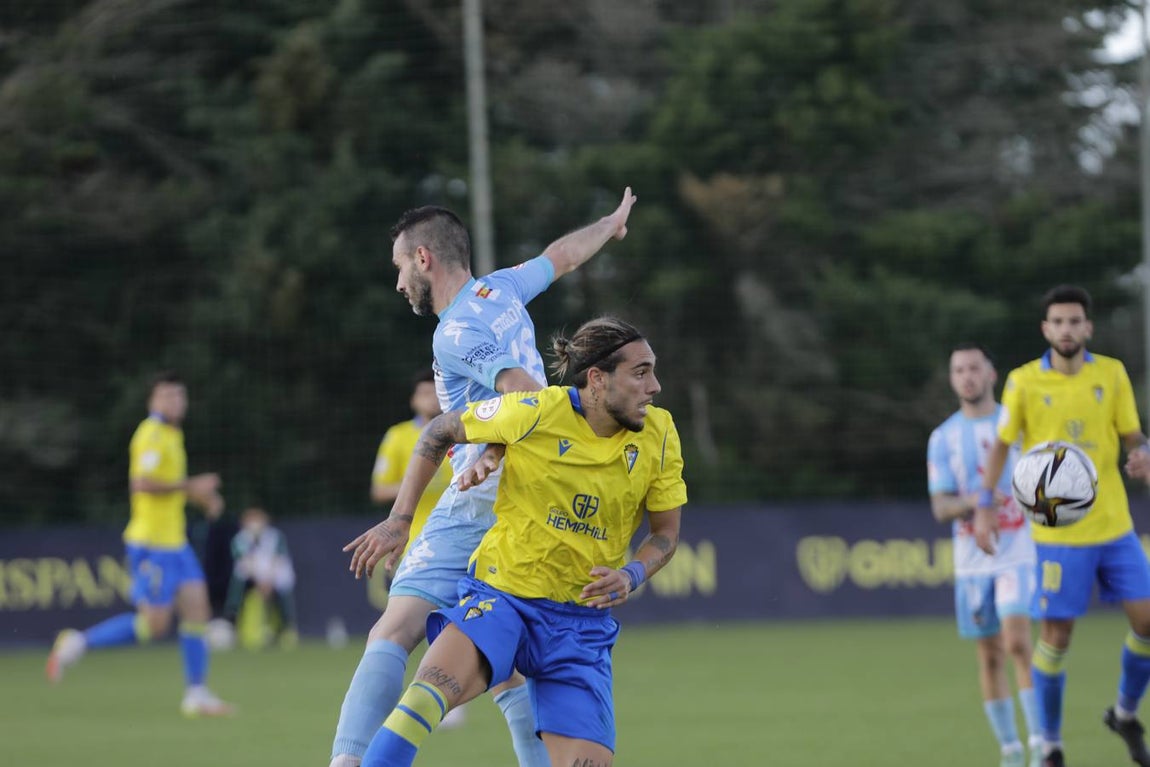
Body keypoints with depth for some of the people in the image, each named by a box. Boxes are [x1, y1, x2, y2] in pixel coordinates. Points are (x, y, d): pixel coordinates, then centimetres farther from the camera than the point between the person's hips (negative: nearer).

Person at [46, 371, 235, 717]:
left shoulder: (173, 435, 16)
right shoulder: (152, 435, -14)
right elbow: (141, 483, -25)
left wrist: (200, 495, 13)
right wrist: (188, 486, -20)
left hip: (175, 542, 9)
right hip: (151, 543, -9)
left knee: (197, 610, 2)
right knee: (154, 623, -9)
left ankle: (196, 694, 5)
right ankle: (78, 643, 4)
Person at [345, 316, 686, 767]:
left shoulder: (659, 434, -3)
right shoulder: (535, 412, -12)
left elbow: (665, 534, 10)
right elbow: (440, 433, 4)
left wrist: (632, 575, -11)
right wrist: (399, 520, 1)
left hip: (581, 621, 4)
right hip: (501, 591, -3)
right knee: (430, 691, -33)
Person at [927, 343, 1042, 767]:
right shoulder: (943, 438, 4)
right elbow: (940, 508, -3)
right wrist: (973, 501, -22)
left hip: (1019, 552, -2)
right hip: (972, 560, 2)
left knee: (1017, 641, -19)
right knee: (990, 657, 5)